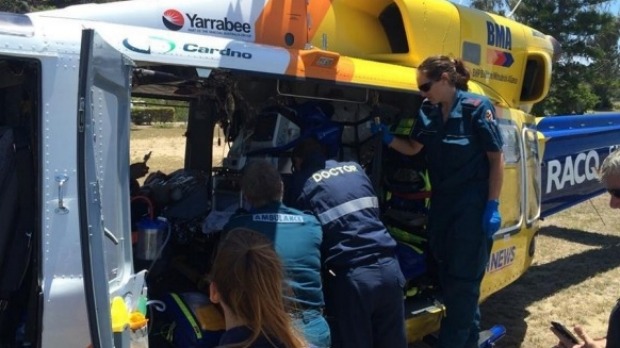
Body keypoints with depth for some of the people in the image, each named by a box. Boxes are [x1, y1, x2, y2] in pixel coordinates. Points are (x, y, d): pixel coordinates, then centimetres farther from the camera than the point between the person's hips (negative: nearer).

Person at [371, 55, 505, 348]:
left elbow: (497, 159, -12)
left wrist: (492, 206, -15)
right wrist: (387, 138, -5)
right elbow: (413, 148, 15)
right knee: (445, 271, 16)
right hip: (441, 202, 7)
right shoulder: (428, 112, 2)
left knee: (463, 278, 1)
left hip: (472, 205, -7)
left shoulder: (477, 108, -15)